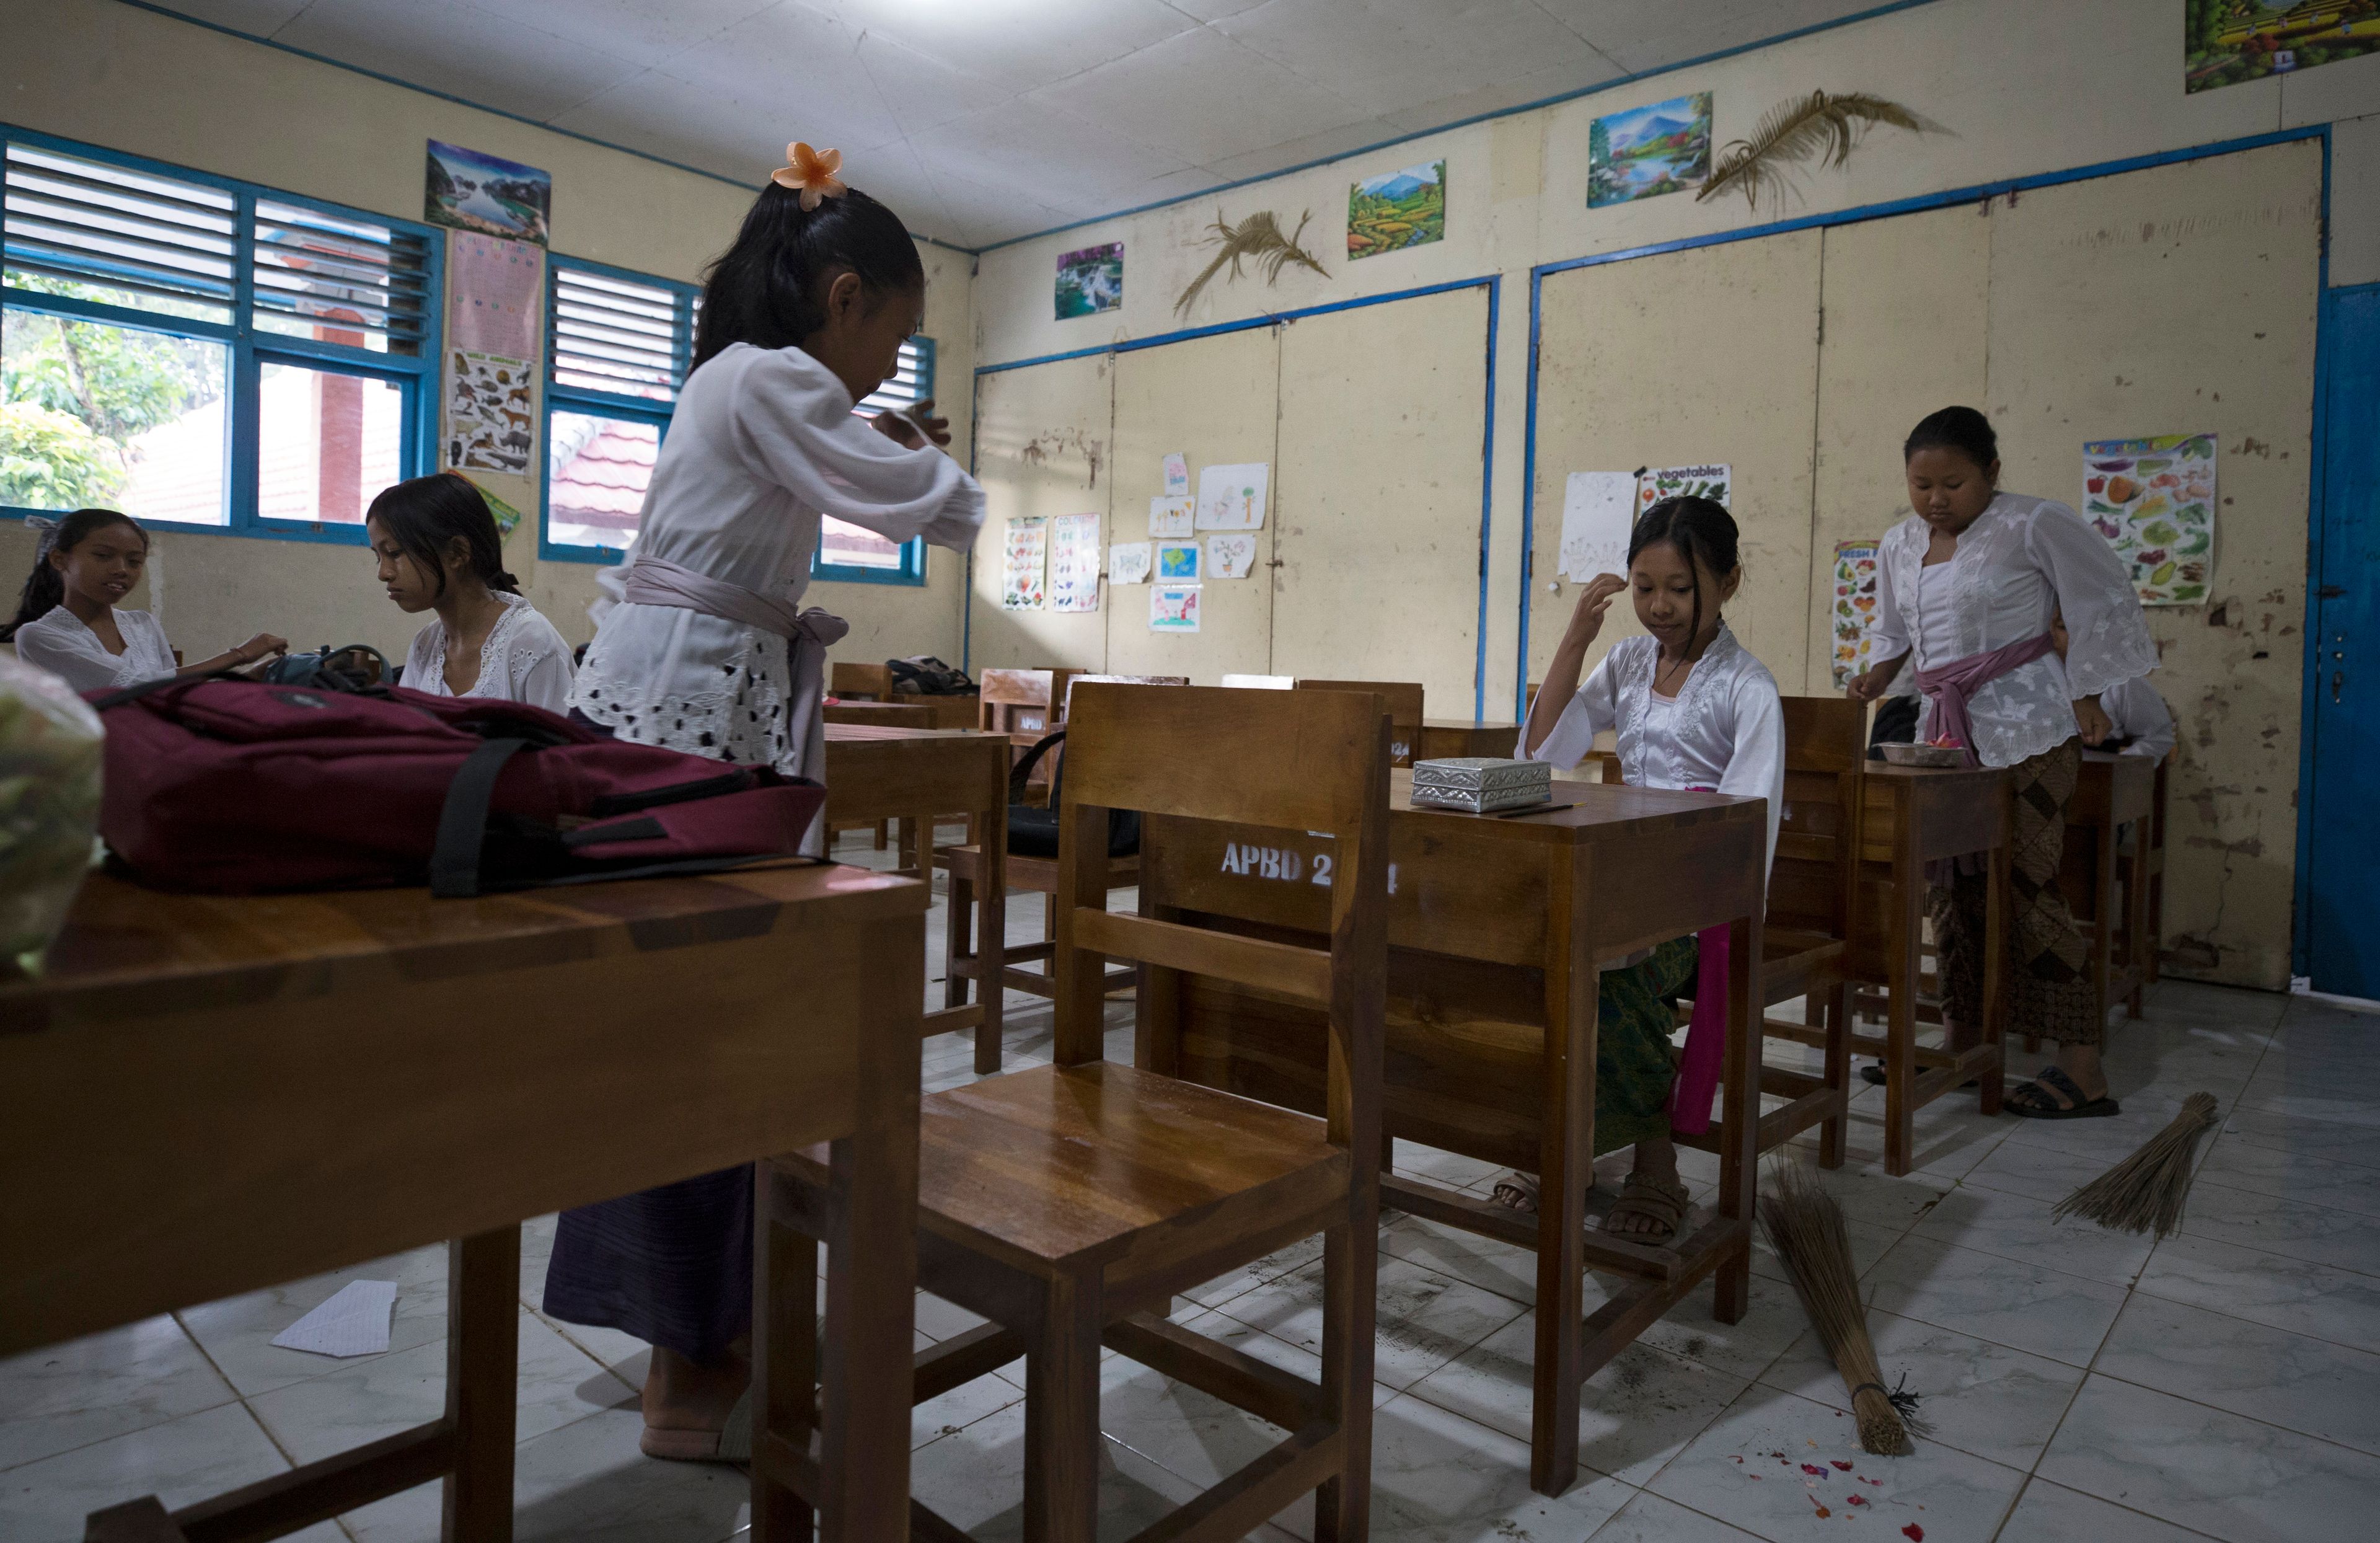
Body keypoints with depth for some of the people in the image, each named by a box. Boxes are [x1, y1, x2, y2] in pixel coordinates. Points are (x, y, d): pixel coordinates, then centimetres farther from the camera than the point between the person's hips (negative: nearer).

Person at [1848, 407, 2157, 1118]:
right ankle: (1960, 1039, 18)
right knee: (1952, 883, 7)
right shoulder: (1900, 544, 12)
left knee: (2024, 882, -9)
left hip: (2026, 728, -7)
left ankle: (2083, 1069, -1)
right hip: (1947, 727, 7)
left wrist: (2084, 696, -3)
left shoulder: (2034, 524, -6)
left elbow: (2105, 605, -1)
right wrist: (1880, 674, 9)